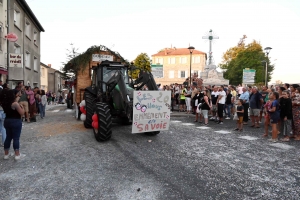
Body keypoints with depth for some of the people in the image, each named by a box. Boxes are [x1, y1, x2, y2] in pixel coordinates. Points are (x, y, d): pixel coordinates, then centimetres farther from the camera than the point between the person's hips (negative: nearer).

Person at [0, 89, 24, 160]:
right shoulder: (15, 104, -19)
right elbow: (21, 113, -16)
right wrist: (22, 107, 0)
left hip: (7, 121, 7)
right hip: (16, 122, -6)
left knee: (8, 137, 17)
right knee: (16, 138, 1)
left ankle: (6, 154, 24)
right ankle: (17, 154, 6)